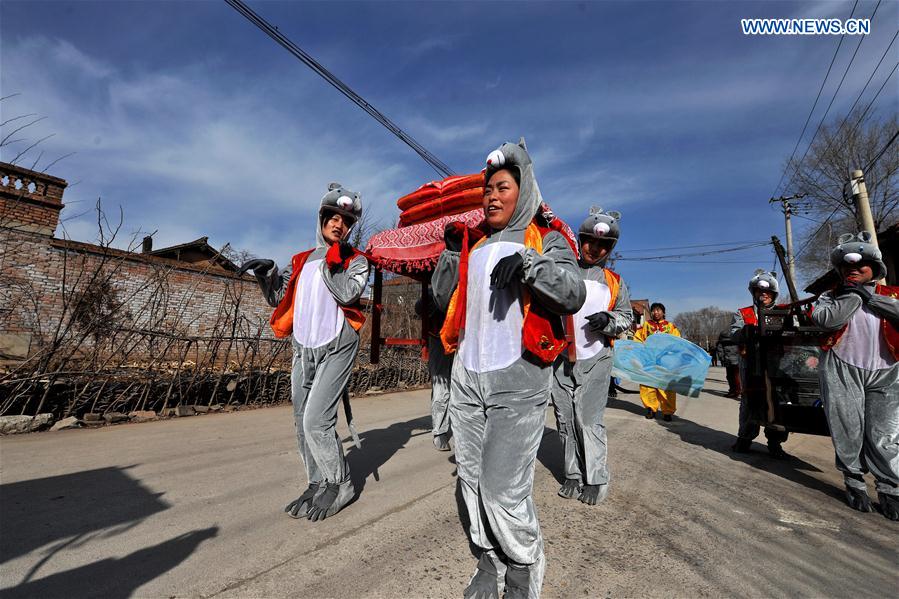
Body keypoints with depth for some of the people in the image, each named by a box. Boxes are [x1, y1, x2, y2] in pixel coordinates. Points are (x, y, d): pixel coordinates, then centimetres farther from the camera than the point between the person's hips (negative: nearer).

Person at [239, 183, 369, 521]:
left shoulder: (356, 261, 1)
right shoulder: (302, 260, 14)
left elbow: (347, 293, -17)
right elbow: (277, 297, 12)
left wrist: (330, 261, -11)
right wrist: (266, 274, -4)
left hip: (336, 348, -5)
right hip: (303, 349, 6)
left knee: (316, 421, -11)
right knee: (302, 423, 10)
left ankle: (339, 485, 9)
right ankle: (318, 484, 25)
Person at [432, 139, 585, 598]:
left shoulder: (545, 238, 2)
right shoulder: (474, 243, 16)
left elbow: (574, 296, -12)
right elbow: (443, 298, 16)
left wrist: (529, 263, -27)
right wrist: (451, 254, 2)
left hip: (518, 380, -5)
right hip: (466, 378, 6)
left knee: (504, 491, -5)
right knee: (472, 479, 14)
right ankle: (489, 560, 37)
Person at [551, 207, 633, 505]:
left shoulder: (614, 282, 10)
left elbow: (627, 317, 13)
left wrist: (608, 321, -8)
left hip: (595, 360, -1)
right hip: (561, 357, 1)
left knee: (590, 420, -3)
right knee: (565, 420, 7)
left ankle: (596, 480, 12)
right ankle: (573, 476, 20)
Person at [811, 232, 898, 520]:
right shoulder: (832, 296, 9)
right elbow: (824, 319, -12)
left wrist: (872, 297, -6)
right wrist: (853, 294, -6)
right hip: (843, 370, -1)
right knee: (848, 430, 0)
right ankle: (854, 483, 11)